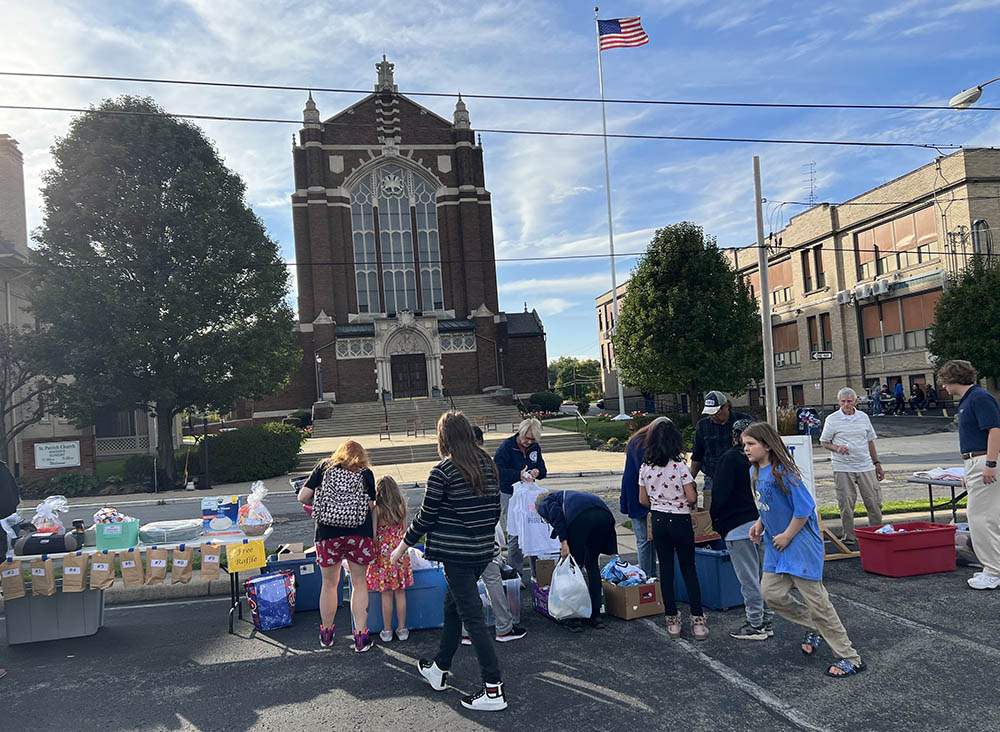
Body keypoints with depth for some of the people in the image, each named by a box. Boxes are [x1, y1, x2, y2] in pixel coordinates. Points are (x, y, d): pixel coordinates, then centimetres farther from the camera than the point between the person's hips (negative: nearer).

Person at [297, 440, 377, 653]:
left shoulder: (324, 467, 7)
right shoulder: (366, 473, 5)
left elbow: (303, 496, 2)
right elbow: (371, 508, -1)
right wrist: (374, 536, 5)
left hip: (327, 533, 1)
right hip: (359, 534, -1)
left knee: (329, 584, 15)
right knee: (359, 584, 10)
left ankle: (326, 635, 30)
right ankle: (361, 637, 11)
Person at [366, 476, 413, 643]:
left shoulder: (376, 510, -11)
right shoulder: (401, 507, 0)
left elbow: (373, 535, -11)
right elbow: (404, 531, 7)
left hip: (383, 553, -3)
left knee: (386, 594, 6)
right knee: (400, 592, 10)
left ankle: (387, 630, 15)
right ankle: (402, 628, 18)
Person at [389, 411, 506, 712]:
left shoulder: (442, 471, -14)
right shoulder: (488, 465, 5)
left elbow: (426, 516, -10)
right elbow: (495, 509, 12)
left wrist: (402, 547, 3)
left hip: (455, 553, -7)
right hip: (483, 551, 7)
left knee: (472, 615, -2)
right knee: (452, 605, 22)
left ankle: (494, 690, 1)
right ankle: (439, 669, 37)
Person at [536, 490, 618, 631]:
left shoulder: (543, 504, 25)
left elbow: (556, 513, -1)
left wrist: (563, 542, -6)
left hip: (581, 516, -6)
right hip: (604, 514, 7)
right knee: (592, 565, 20)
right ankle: (596, 615, 21)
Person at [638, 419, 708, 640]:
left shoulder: (645, 467, -2)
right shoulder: (679, 466, -15)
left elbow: (643, 500, 5)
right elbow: (692, 498, -15)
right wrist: (688, 500, 7)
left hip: (658, 521, 3)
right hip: (680, 521, -3)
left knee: (666, 570, 10)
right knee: (689, 569, 8)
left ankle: (672, 620, 16)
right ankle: (697, 620, 6)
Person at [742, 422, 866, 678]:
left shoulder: (782, 472, -22)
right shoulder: (755, 472, 6)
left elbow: (804, 507, -23)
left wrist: (787, 536, -17)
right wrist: (760, 525, 6)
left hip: (801, 544, -9)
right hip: (776, 545, 9)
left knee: (815, 598, -3)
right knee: (772, 593, 7)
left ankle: (850, 658, 11)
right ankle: (814, 627, 31)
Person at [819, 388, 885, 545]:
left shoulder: (863, 417, 9)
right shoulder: (832, 420, -2)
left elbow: (870, 441, 18)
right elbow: (824, 442, 2)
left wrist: (877, 464, 18)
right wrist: (837, 448, -18)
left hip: (865, 467, 3)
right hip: (843, 468, -3)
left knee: (874, 502, 5)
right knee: (846, 504, 0)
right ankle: (848, 536, 11)